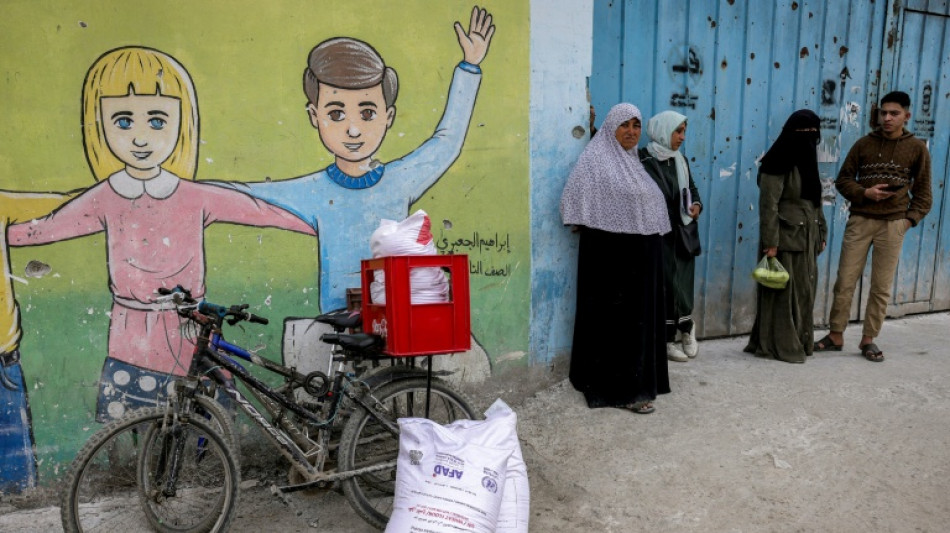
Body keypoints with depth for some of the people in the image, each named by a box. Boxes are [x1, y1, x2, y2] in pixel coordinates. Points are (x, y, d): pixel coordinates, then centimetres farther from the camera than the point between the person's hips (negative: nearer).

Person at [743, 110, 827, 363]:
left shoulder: (808, 162, 14)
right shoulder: (778, 163, -12)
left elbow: (815, 202, 19)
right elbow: (768, 205, -17)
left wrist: (821, 234, 16)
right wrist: (770, 242, -21)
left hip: (807, 238, 8)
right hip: (786, 238, -8)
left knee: (804, 291, 12)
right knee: (783, 292, -2)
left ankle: (800, 342, 24)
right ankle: (779, 346, 7)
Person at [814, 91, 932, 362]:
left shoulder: (917, 148, 4)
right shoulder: (864, 144, 4)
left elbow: (923, 190, 8)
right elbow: (843, 179, 6)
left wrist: (911, 218, -4)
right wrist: (865, 192, -11)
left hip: (893, 225, 0)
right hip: (860, 220, 0)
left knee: (882, 286, 4)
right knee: (845, 281, 0)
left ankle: (869, 339, 16)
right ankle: (836, 335, 11)